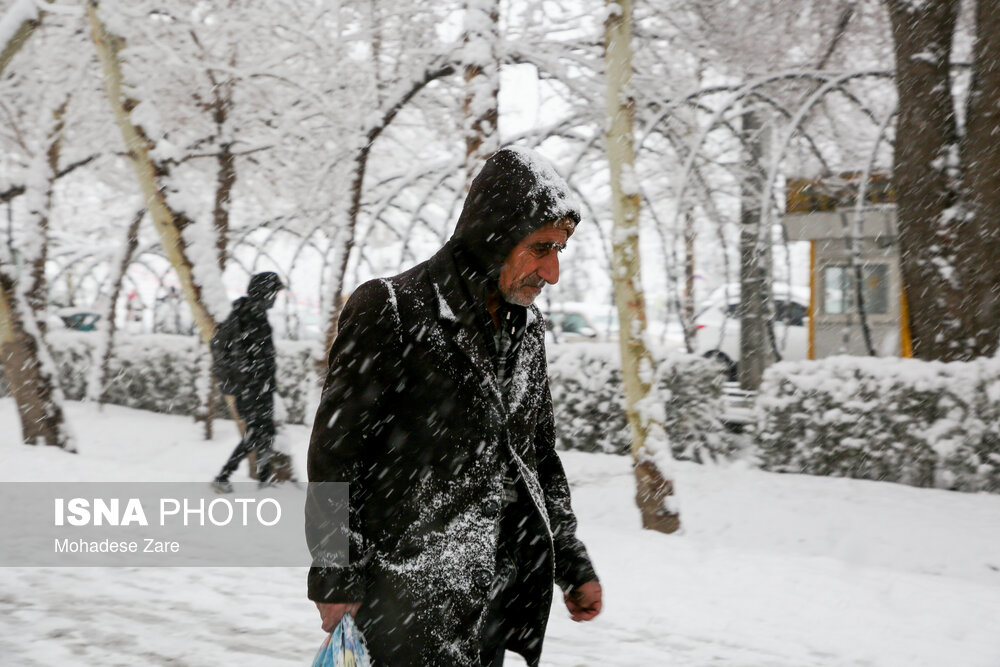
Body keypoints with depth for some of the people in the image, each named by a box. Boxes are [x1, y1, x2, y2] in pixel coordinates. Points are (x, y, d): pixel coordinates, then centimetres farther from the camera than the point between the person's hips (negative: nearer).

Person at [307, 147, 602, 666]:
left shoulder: (527, 327, 13)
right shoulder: (390, 311, -9)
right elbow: (335, 455, -9)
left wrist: (572, 565, 20)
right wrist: (335, 581, -11)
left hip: (498, 596, 7)